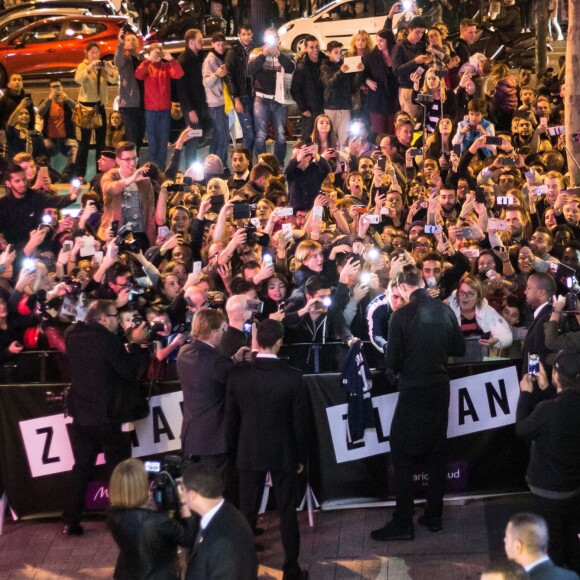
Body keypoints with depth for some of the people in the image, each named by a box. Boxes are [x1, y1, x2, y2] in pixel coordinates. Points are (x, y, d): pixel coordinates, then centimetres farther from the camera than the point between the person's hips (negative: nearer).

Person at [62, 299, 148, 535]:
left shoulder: (73, 337, 3)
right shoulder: (108, 340, -19)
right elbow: (130, 371, -16)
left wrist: (130, 343, 9)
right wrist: (136, 343, -6)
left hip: (80, 416, 6)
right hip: (108, 417, -6)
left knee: (81, 467, 14)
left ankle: (71, 521, 14)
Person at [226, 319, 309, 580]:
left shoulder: (238, 374, -9)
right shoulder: (293, 376, -15)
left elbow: (231, 418, -1)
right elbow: (300, 421, -8)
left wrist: (235, 451, 12)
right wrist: (301, 456, 4)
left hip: (249, 453, 2)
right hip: (283, 453, -2)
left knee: (247, 513, 12)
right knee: (287, 513, 9)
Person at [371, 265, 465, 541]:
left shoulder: (402, 316, -14)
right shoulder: (445, 310, -1)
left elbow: (391, 361, -11)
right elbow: (459, 349, 7)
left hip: (414, 391, -5)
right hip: (441, 388, 5)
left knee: (402, 455, 4)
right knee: (437, 451, 15)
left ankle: (403, 523, 4)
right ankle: (434, 516, 22)